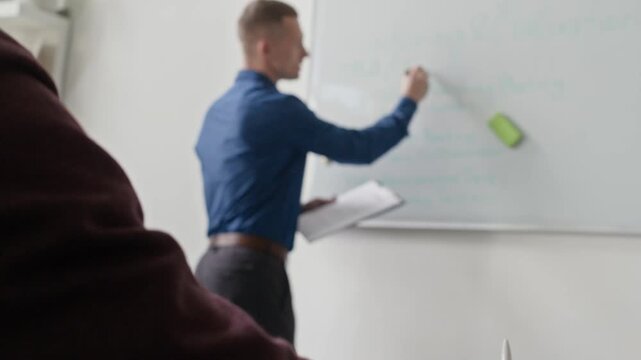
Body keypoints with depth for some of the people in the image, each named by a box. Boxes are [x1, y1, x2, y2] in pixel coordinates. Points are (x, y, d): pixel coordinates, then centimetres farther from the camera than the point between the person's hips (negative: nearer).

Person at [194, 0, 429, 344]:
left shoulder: (218, 110, 14)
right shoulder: (277, 108, -13)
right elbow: (360, 148, -3)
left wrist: (295, 209, 18)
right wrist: (409, 101, 11)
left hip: (216, 265, 9)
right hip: (251, 270, -9)